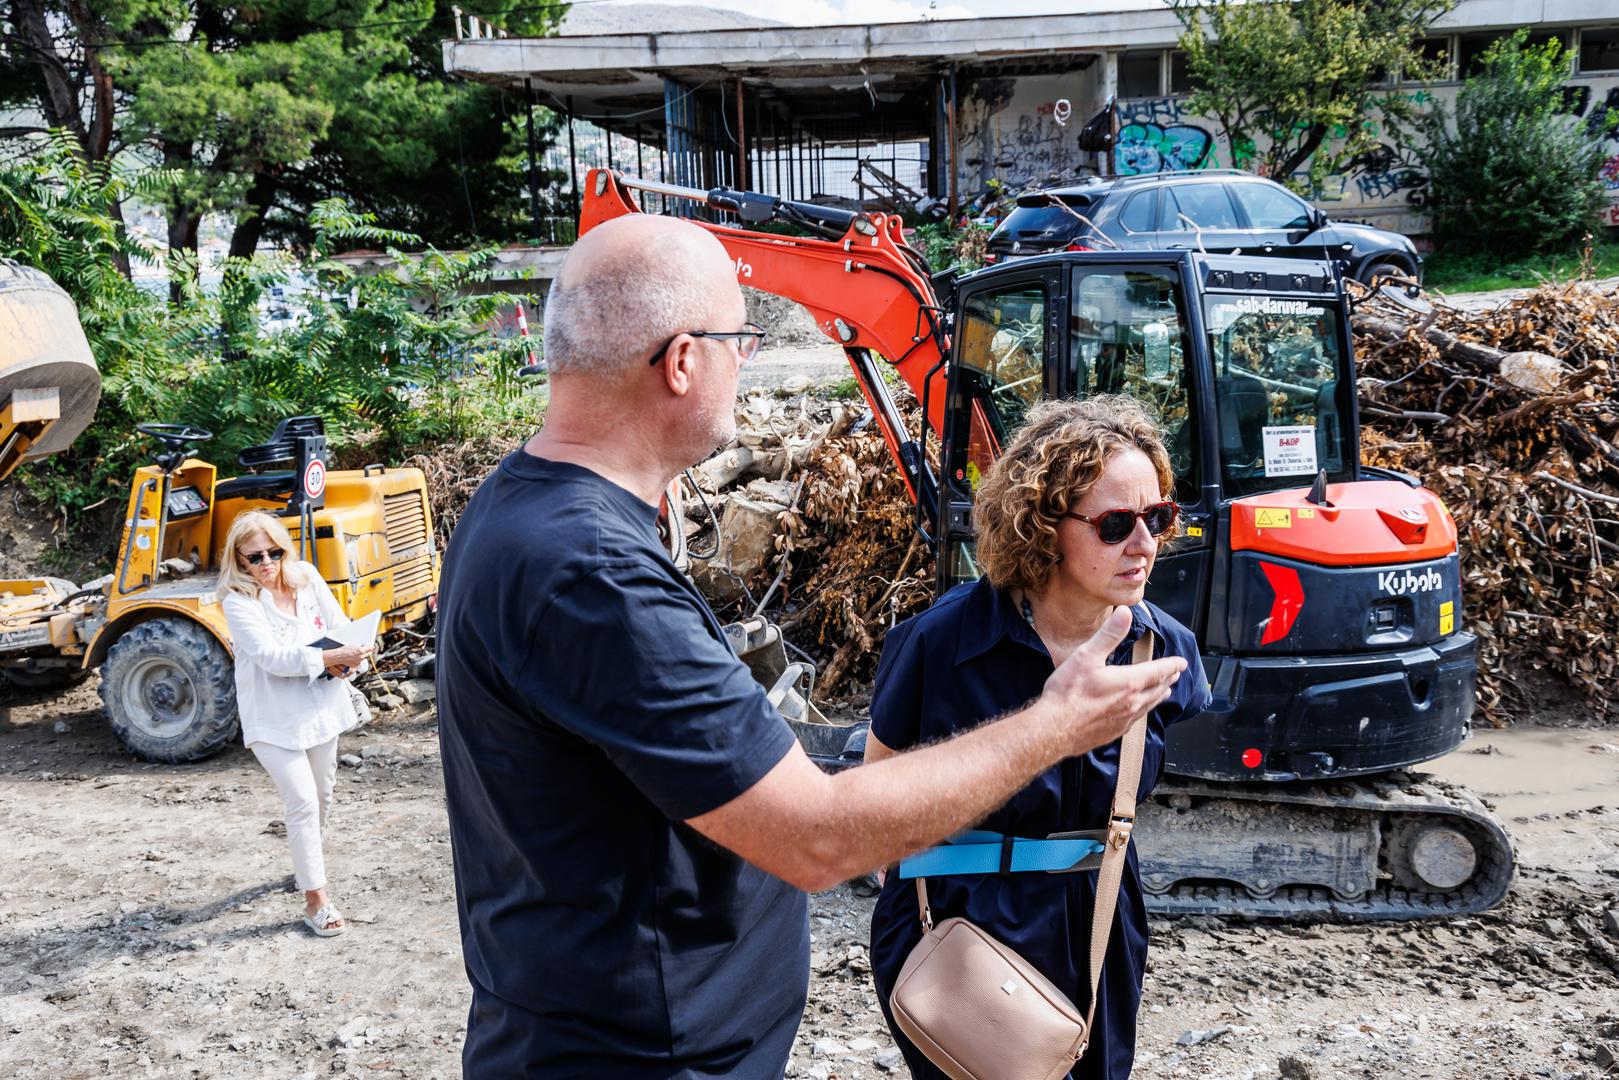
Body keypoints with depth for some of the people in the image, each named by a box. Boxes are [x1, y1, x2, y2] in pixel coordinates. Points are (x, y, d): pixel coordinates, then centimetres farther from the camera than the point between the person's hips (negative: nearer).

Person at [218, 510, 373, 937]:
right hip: (273, 717, -6)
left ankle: (307, 861, 44)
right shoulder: (238, 602, -15)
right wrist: (330, 656, -36)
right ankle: (315, 896, -1)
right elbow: (272, 657, -26)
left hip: (321, 705, 6)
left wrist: (347, 660, -18)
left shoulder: (307, 578, 0)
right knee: (302, 800, -10)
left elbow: (342, 626, 3)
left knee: (322, 794, 19)